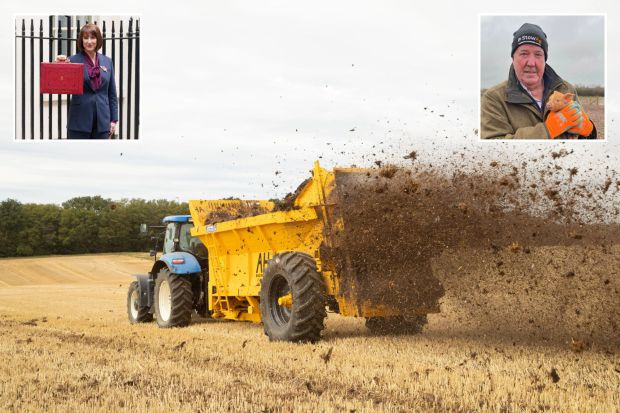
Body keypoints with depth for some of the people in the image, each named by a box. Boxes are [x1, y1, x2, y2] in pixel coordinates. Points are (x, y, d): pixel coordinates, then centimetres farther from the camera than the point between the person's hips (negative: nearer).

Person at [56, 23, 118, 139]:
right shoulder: (73, 60, -3)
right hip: (79, 120, -3)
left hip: (102, 120, 3)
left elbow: (112, 94, 12)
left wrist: (114, 120, 8)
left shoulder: (107, 61, 8)